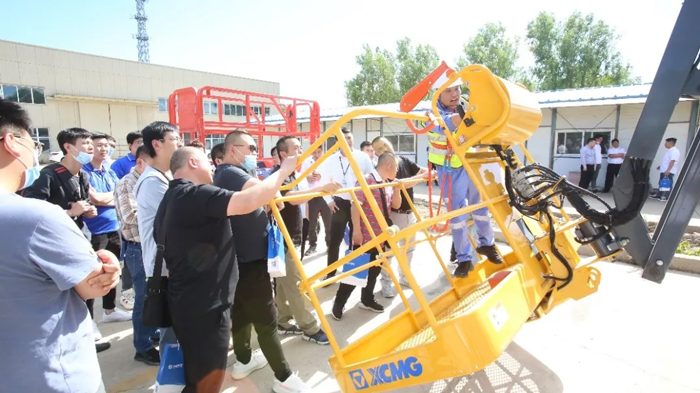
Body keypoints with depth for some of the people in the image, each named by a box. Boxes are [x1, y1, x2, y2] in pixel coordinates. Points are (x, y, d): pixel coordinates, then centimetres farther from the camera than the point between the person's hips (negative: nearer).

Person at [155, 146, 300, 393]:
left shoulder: (171, 199, 13)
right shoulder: (195, 194, -20)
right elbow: (248, 202, -34)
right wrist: (283, 171, -20)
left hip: (186, 302, 10)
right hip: (205, 307, -10)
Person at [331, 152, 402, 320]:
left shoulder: (388, 185, 12)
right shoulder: (366, 181, -15)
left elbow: (396, 205, 19)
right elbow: (355, 205, -19)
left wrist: (397, 189, 3)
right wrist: (356, 230, -23)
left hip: (380, 237, 8)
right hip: (364, 236, -8)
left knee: (374, 270, 16)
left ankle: (367, 300, 33)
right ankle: (338, 303, 12)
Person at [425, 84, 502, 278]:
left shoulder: (467, 106, -3)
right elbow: (446, 125, -41)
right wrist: (464, 115, -60)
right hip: (450, 170, -4)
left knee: (481, 204, 13)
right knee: (457, 211, -1)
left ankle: (486, 244, 34)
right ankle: (464, 259, 10)